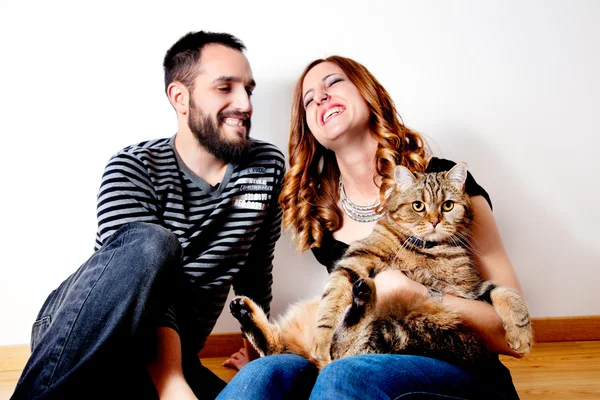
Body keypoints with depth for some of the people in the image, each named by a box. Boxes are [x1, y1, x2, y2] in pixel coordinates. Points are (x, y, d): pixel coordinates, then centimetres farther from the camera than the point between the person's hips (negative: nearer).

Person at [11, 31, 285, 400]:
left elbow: (256, 272, 13)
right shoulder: (134, 168, -9)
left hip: (170, 357, 3)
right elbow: (141, 259, -23)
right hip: (72, 344, -3)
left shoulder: (267, 168, 2)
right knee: (152, 247, -34)